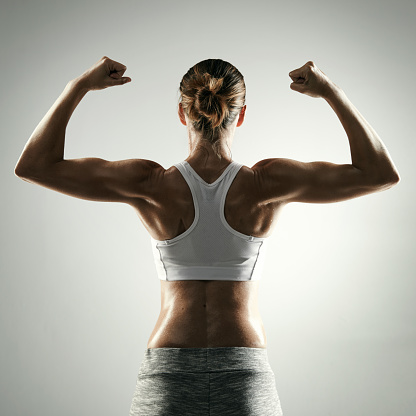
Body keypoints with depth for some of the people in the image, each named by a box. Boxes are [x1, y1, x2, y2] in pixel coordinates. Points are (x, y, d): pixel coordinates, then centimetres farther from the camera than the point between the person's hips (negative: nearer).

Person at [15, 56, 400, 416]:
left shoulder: (151, 185, -9)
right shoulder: (265, 184, -9)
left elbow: (32, 165, -6)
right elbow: (382, 173, -4)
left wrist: (79, 85, 0)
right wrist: (331, 91, -1)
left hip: (167, 381, 0)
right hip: (246, 383, 0)